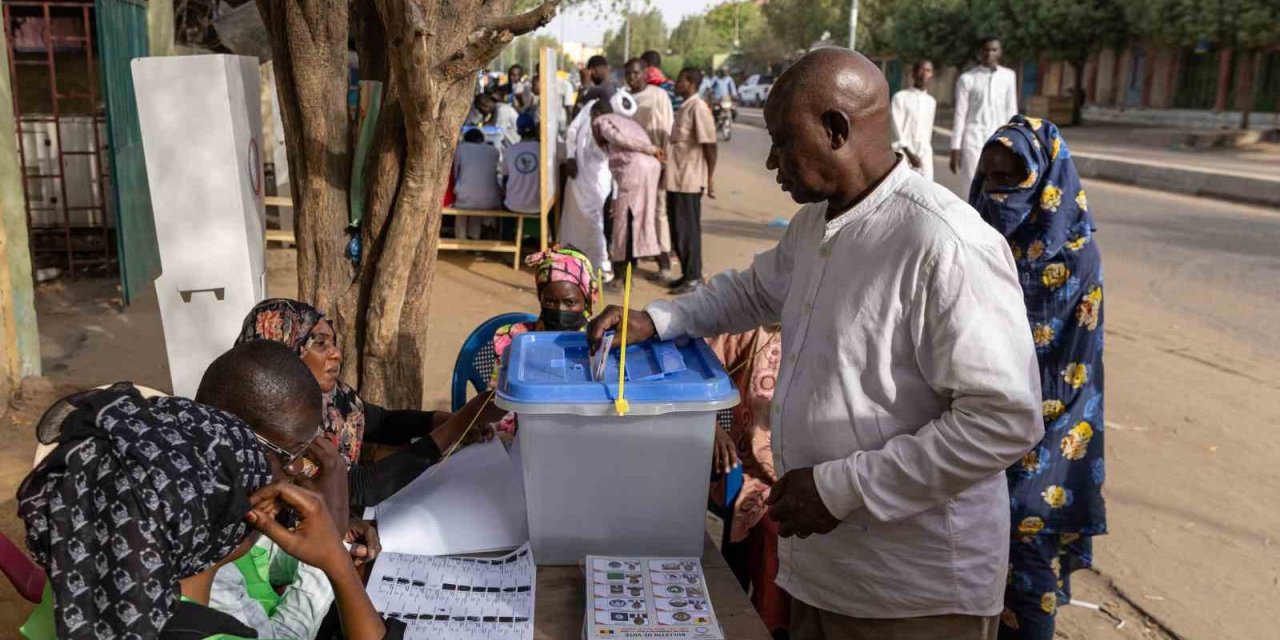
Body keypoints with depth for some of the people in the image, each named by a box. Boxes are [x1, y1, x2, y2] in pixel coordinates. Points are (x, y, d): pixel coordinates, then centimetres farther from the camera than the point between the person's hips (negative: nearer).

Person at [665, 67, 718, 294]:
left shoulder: (698, 108, -13)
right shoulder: (684, 108, 15)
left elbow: (710, 145, -16)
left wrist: (710, 179, -17)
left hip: (689, 180, -9)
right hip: (677, 179, 9)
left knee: (687, 230, -3)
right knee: (678, 229, 13)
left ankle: (694, 277, 6)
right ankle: (687, 274, 22)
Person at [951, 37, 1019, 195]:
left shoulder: (1009, 76, 8)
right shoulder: (967, 78, -2)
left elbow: (1011, 111, 12)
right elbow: (960, 115, -2)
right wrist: (955, 149, -6)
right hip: (974, 139, -3)